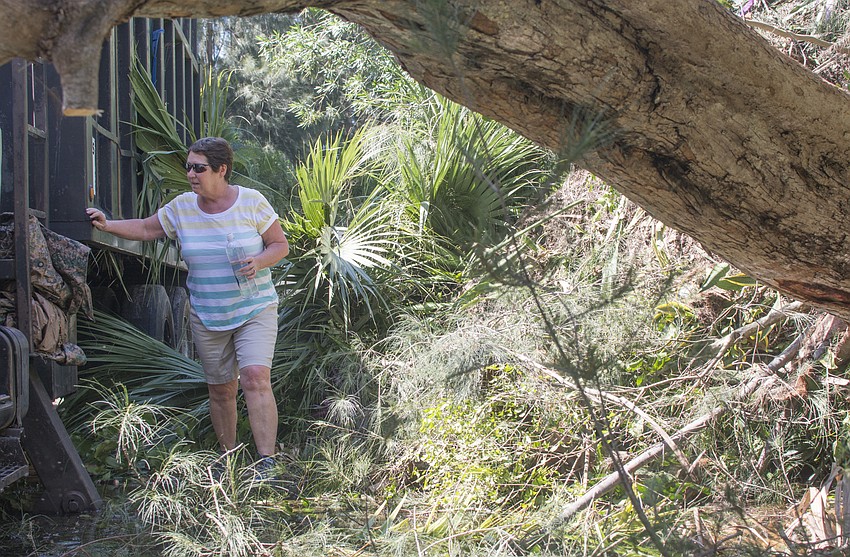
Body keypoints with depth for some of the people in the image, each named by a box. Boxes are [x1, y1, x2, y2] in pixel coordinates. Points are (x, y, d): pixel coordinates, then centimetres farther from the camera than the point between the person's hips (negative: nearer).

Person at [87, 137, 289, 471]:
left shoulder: (252, 202, -7)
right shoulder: (181, 208, 2)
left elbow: (280, 245, -2)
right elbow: (145, 229, 13)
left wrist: (259, 262, -21)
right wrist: (107, 226, -2)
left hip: (255, 311, -3)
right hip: (206, 317, 4)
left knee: (255, 377, -20)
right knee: (220, 389, 9)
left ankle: (266, 461, -20)